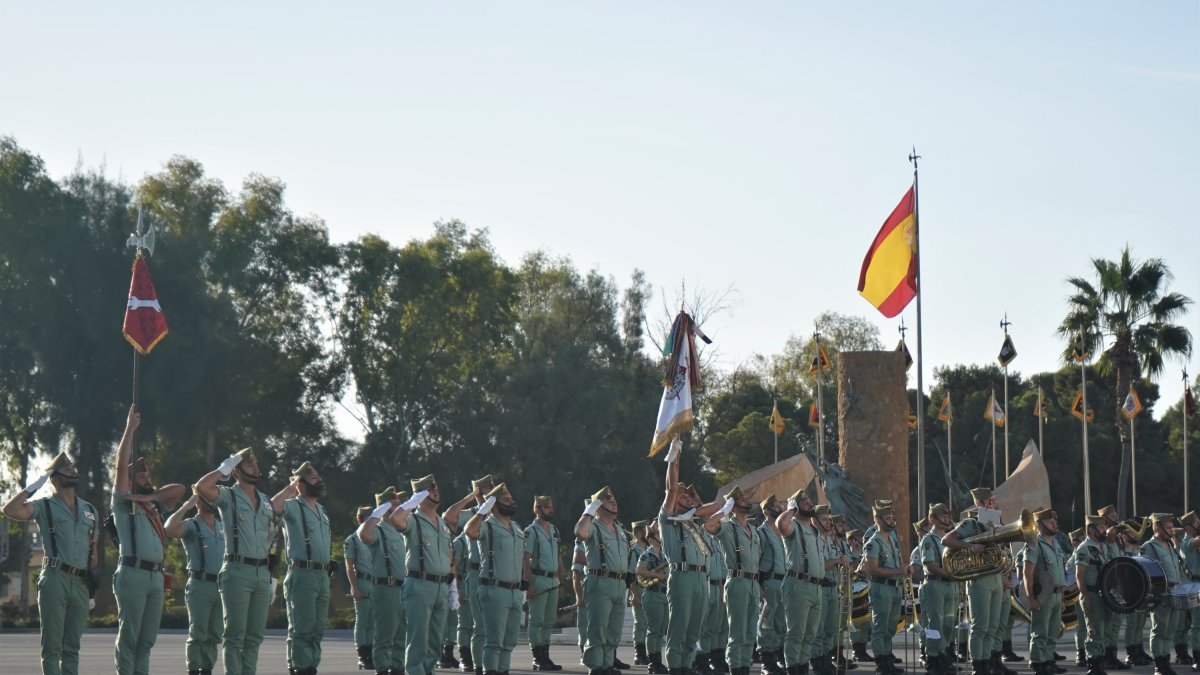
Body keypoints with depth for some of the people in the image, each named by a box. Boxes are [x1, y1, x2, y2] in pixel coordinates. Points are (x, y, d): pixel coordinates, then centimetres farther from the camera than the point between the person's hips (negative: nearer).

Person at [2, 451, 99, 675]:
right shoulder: (45, 507, 3)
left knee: (72, 647, 7)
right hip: (54, 579, -5)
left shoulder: (90, 511, 18)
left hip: (81, 583, 5)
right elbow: (11, 510, -15)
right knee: (52, 645, -5)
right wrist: (33, 486, -7)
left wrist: (92, 588, 11)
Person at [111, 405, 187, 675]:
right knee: (128, 636, -6)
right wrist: (130, 428, -1)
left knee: (147, 639, 4)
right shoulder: (123, 503, 6)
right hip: (132, 573, -6)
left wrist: (152, 495, 5)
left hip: (156, 575, 6)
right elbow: (120, 465, -3)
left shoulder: (155, 506, 23)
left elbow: (180, 488, 20)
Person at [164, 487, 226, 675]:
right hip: (200, 586, -6)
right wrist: (186, 506, -16)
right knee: (197, 634, -5)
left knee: (214, 635, 7)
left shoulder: (222, 527, 17)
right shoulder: (191, 526, -2)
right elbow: (169, 529, -22)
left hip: (221, 586, 6)